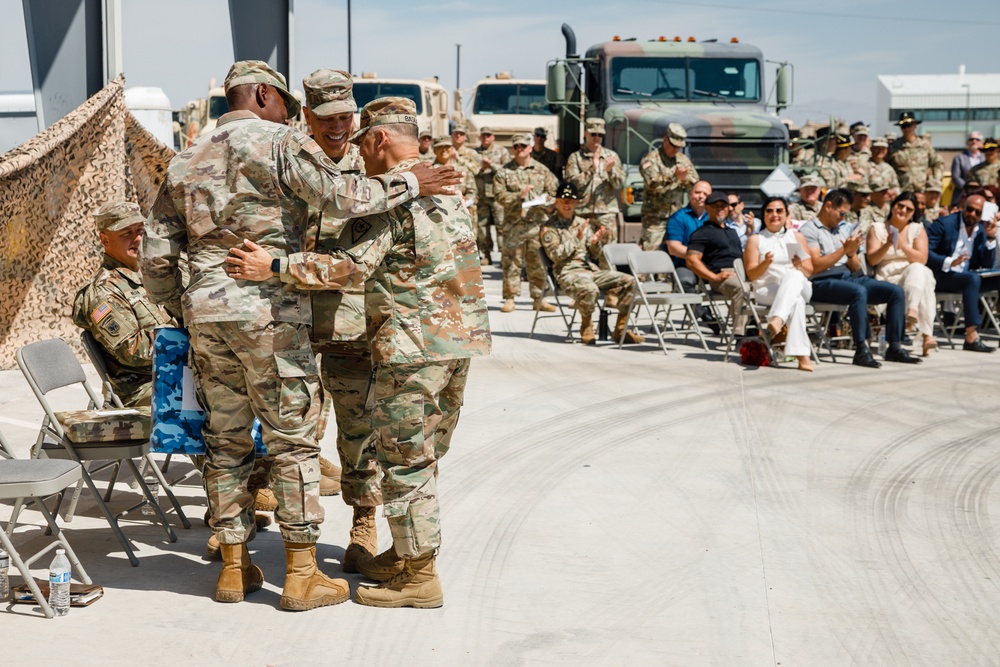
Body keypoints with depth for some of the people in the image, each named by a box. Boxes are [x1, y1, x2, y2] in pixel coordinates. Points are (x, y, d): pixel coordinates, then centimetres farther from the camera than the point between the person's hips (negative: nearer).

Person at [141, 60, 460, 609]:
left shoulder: (185, 163, 15)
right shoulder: (280, 143, -3)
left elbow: (155, 256, 13)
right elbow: (339, 195, -19)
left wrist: (177, 309, 27)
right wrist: (410, 184, -9)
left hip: (205, 311, 6)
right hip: (270, 311, -6)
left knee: (225, 440, 14)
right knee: (293, 441, 1)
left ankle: (234, 567, 20)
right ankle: (302, 575, 5)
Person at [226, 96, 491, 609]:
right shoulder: (446, 188, 16)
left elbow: (352, 266, -22)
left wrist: (275, 267, -21)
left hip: (414, 343, -9)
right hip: (461, 337, 9)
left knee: (403, 459, -2)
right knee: (422, 456, 17)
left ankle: (418, 577, 3)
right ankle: (408, 553, 26)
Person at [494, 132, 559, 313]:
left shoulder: (542, 170, 12)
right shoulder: (504, 172, 6)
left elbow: (553, 191, 11)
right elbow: (499, 194, -2)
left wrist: (542, 201, -9)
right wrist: (518, 196, -15)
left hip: (538, 222, 1)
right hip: (514, 222, -1)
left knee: (538, 262, 3)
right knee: (511, 261, -2)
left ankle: (539, 298, 10)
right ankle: (509, 298, 4)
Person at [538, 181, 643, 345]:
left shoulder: (582, 223, 20)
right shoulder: (549, 228, 3)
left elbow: (595, 255, 19)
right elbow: (556, 255, -10)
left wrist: (595, 243, -4)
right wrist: (577, 238, -13)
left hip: (591, 269, 6)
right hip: (568, 272, -6)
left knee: (628, 281, -11)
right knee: (589, 289, -39)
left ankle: (620, 330, -6)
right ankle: (586, 330, -15)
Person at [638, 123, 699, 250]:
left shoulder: (683, 159, 15)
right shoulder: (651, 158, -3)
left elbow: (695, 183, 10)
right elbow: (652, 183, -19)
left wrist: (685, 178, -12)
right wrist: (674, 176, -27)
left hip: (676, 216, 5)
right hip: (655, 218, -5)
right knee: (649, 251, -11)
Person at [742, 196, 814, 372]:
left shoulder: (797, 236, 19)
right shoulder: (755, 240, 12)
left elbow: (809, 271, 12)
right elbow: (751, 275, 3)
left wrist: (801, 266, -12)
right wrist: (766, 263, -18)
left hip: (800, 287, 2)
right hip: (766, 290, -2)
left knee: (794, 276, -39)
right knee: (796, 301, -38)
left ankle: (777, 320, -60)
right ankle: (802, 355, -53)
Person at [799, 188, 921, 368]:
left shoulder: (844, 228, 21)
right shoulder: (809, 230, -2)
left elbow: (856, 268, 18)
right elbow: (815, 267, -15)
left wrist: (851, 254, -4)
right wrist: (844, 250, -15)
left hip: (848, 277, 8)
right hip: (823, 282, -8)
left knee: (896, 292, -7)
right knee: (859, 292, -37)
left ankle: (894, 347, -7)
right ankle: (861, 350, -37)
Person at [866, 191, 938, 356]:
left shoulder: (918, 229, 14)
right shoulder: (877, 228, 11)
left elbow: (921, 260, 0)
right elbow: (872, 260, 1)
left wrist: (903, 246, -16)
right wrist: (887, 245, -17)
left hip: (914, 275, 2)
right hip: (886, 278, -2)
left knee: (918, 269, -38)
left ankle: (912, 311, -58)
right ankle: (926, 335, -45)